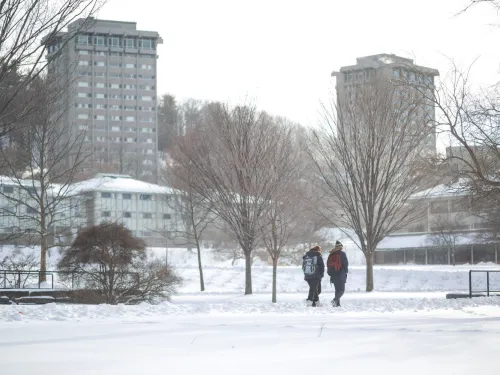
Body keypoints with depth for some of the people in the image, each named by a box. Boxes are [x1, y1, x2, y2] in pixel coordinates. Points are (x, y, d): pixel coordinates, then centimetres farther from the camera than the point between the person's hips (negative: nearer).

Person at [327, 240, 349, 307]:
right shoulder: (342, 254, -7)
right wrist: (346, 272, 3)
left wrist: (330, 273, 18)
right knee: (342, 289, -4)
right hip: (341, 275, -6)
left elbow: (328, 264, 13)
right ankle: (335, 300, -26)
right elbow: (346, 264, -9)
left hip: (333, 275, 6)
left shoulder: (331, 255, 10)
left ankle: (337, 303, 12)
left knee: (337, 289, 15)